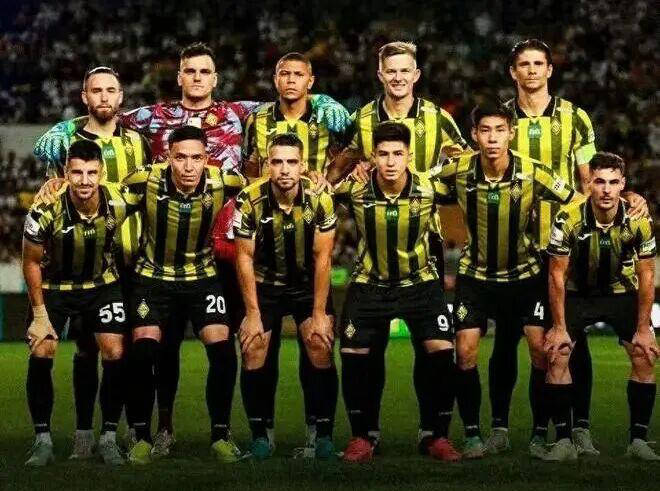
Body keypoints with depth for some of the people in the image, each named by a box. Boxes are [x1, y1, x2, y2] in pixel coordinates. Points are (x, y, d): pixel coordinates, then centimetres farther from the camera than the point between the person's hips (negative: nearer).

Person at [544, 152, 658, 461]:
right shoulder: (569, 219, -25)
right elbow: (557, 275, -14)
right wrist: (559, 327, -14)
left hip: (622, 293, 1)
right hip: (577, 294, -1)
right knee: (556, 355, -16)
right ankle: (564, 441, -9)